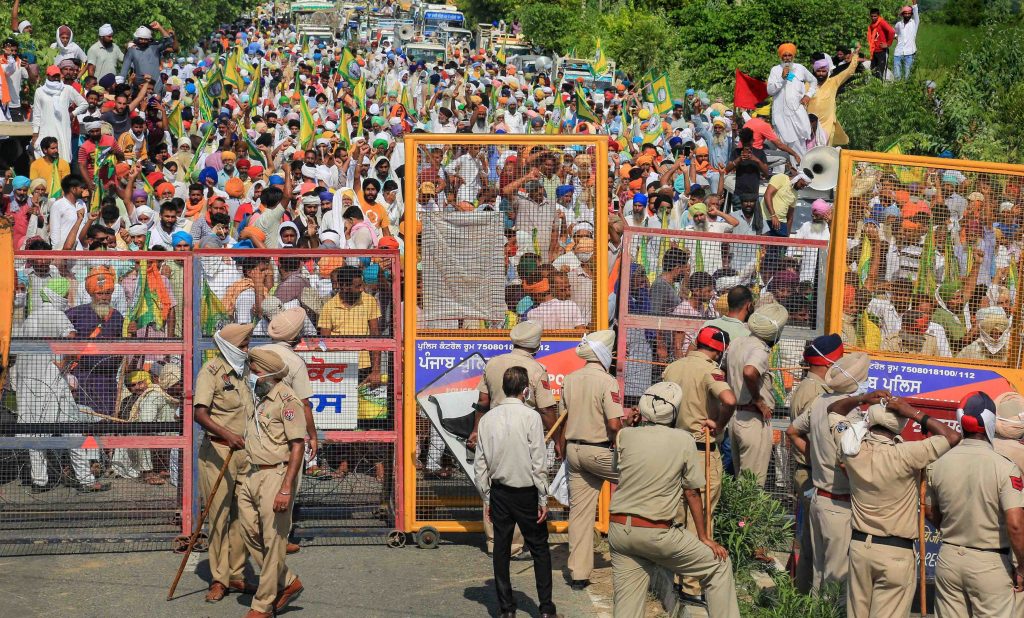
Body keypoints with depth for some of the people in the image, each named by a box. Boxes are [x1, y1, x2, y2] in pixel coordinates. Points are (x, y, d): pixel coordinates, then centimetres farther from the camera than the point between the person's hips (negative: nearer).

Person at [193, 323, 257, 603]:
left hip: (244, 451, 7)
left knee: (242, 515, 7)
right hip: (218, 452, -7)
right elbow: (200, 414, -22)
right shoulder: (211, 371, -9)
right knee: (219, 516, -2)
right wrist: (227, 434, -35)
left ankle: (236, 575, 16)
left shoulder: (243, 371, 14)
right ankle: (219, 579, 5)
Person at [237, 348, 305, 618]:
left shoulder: (287, 399, -13)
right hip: (252, 476, 9)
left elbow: (297, 446, -18)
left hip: (275, 476, -9)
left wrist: (286, 488, -23)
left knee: (273, 542, -1)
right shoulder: (259, 397, 14)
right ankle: (287, 583, 26)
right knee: (251, 534, 11)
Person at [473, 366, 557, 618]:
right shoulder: (530, 417, -11)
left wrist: (486, 498, 13)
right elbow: (539, 462, -12)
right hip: (526, 492, -4)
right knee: (539, 549, 6)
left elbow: (480, 463, 5)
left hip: (499, 493, 4)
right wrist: (543, 498, -5)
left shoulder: (487, 418, 1)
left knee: (501, 549, 9)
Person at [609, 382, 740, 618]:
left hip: (618, 528, 4)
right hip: (656, 534, -4)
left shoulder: (625, 436, -1)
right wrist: (703, 537, 10)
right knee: (719, 565, 13)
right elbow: (692, 493, 0)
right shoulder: (683, 440, -6)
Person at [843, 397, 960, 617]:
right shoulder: (904, 455, -19)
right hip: (896, 552, -5)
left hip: (859, 545, 5)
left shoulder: (853, 450, -4)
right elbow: (953, 437, -15)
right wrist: (913, 412, -13)